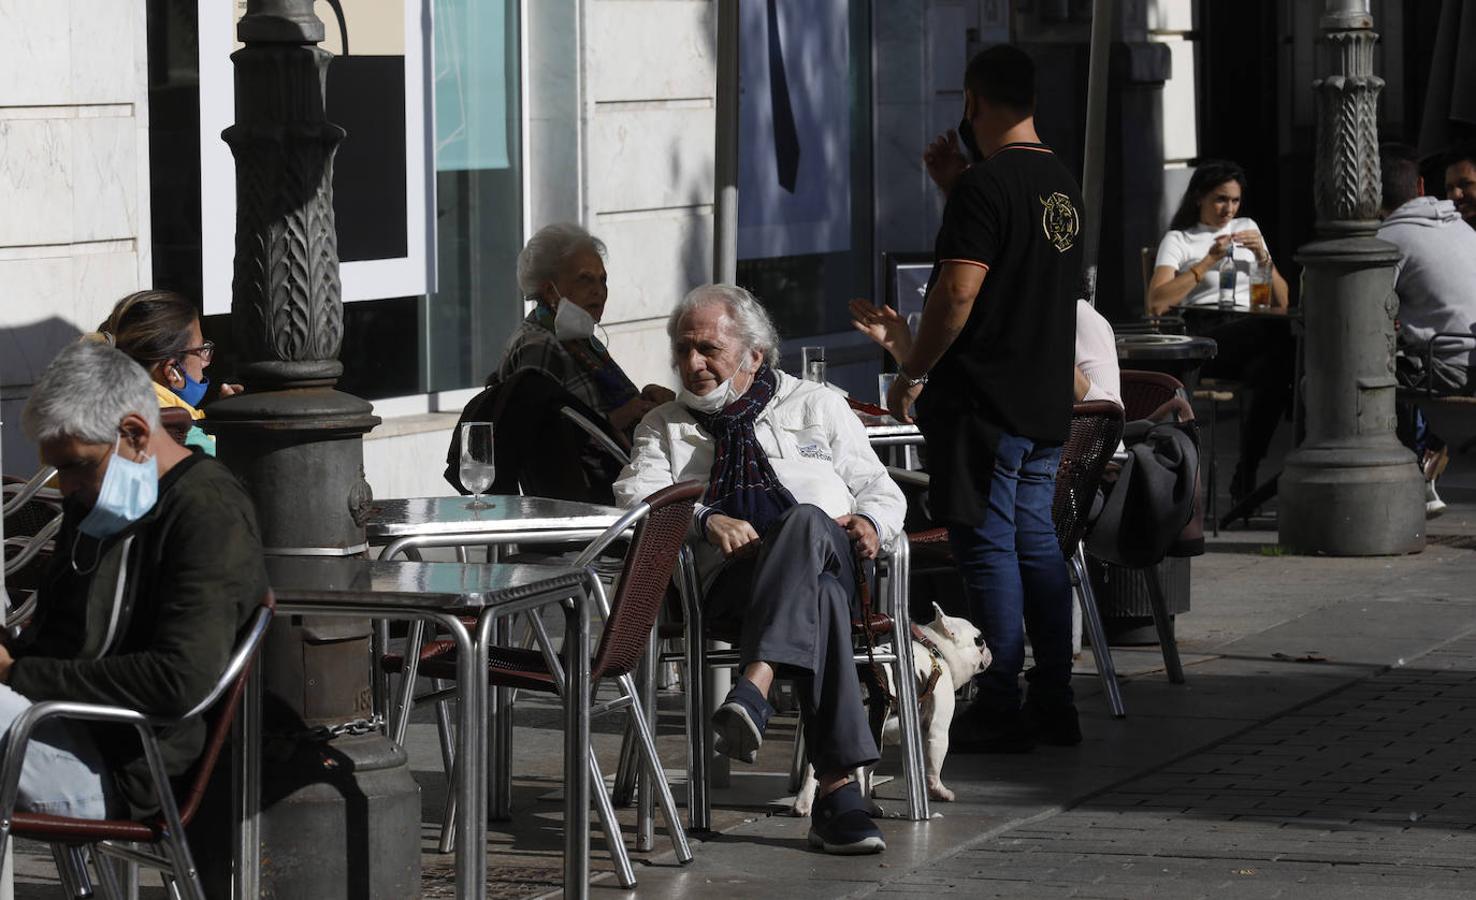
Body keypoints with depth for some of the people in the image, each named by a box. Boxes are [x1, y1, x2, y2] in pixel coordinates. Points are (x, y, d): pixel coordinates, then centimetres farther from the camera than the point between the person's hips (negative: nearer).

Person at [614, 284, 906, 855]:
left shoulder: (818, 406, 25)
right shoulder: (665, 427, 26)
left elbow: (882, 490, 23)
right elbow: (638, 493, 7)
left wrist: (870, 523, -2)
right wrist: (707, 520, -13)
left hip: (834, 560, 1)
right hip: (731, 577, 0)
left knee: (804, 522, -41)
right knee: (818, 595, -39)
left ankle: (754, 689, -59)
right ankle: (838, 787, -52)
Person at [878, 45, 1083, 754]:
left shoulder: (986, 185, -16)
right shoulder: (1061, 183, 12)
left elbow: (958, 293, -21)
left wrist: (910, 374, -10)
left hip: (983, 402, -9)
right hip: (1047, 401, 9)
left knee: (988, 548, -4)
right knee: (1036, 542, 13)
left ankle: (1001, 711, -2)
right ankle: (1054, 702, 15)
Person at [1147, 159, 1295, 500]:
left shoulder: (1247, 228, 27)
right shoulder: (1179, 240, 13)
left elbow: (1282, 302, 23)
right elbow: (1156, 303, -6)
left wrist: (1262, 256, 7)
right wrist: (1208, 262, -6)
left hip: (1250, 340, 4)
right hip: (1204, 338, -4)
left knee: (1271, 370, -36)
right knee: (1283, 332, -35)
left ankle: (1246, 475, -26)